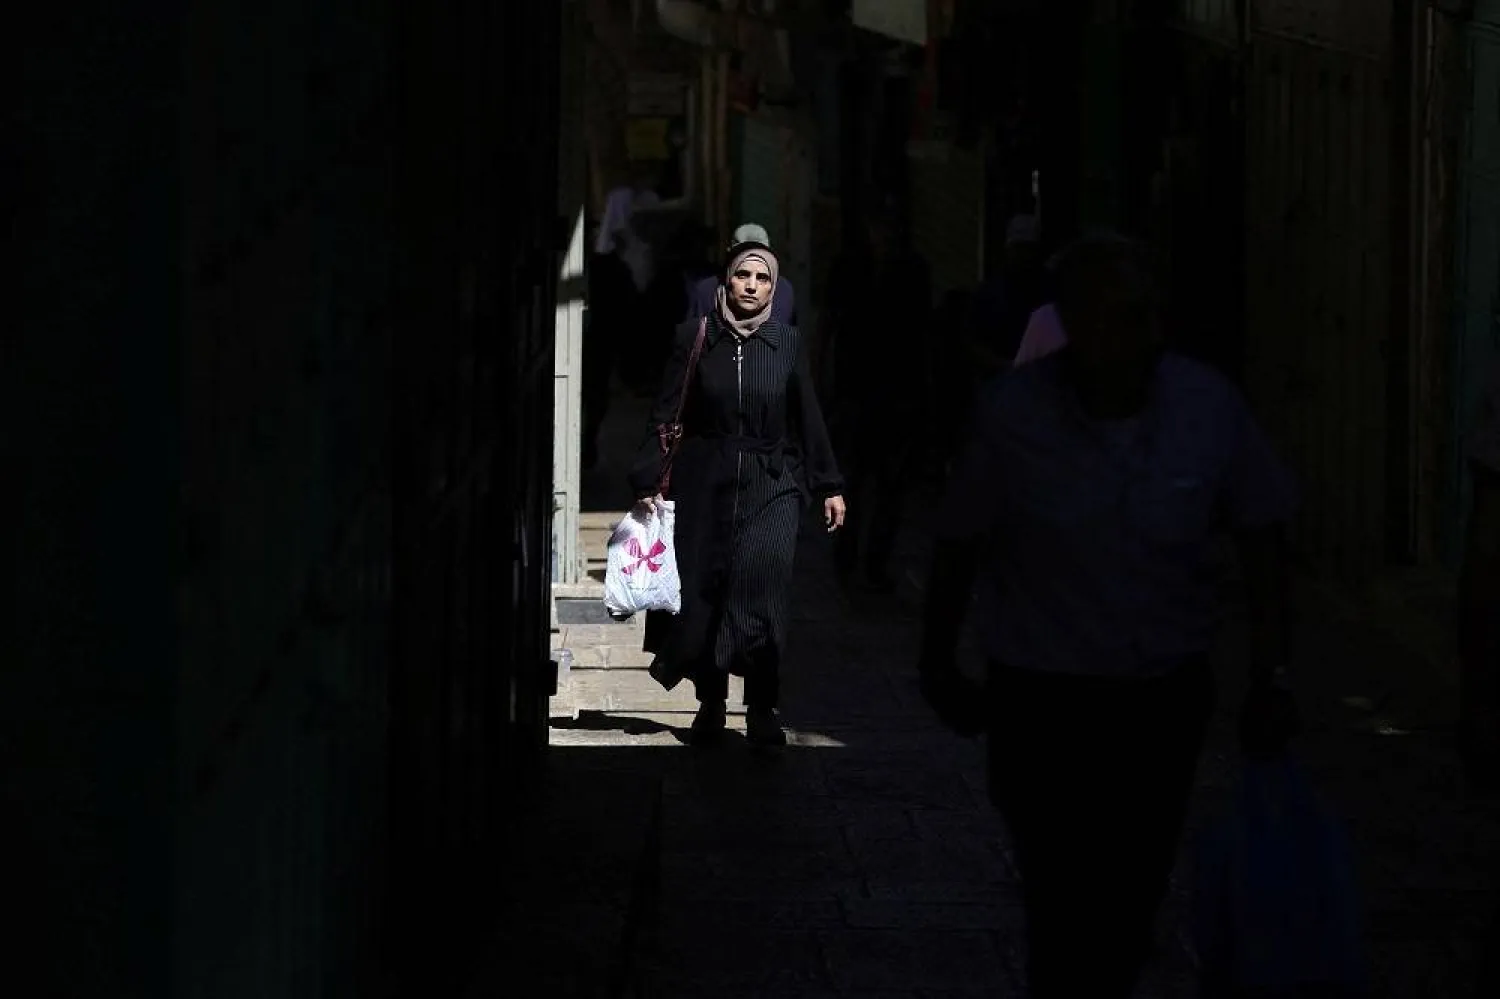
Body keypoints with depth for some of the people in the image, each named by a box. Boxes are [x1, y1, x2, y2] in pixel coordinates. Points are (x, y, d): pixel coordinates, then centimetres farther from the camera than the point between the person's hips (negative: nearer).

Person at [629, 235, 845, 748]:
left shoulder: (787, 342, 3)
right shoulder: (696, 339, 1)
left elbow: (808, 419, 9)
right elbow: (665, 415, 2)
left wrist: (829, 486, 11)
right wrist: (648, 481, -4)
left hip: (770, 488, -1)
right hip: (704, 487, 1)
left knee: (762, 592, -12)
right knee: (701, 591, 3)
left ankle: (761, 709, -7)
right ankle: (710, 701, 19)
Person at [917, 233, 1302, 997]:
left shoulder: (1210, 405, -10)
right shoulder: (1012, 416, -16)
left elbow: (1260, 536, 3)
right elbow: (958, 547, -3)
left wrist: (1272, 676, 1)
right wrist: (939, 668, 8)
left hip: (1166, 699, 3)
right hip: (1043, 701, -3)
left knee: (1130, 913, 15)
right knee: (1068, 916, -5)